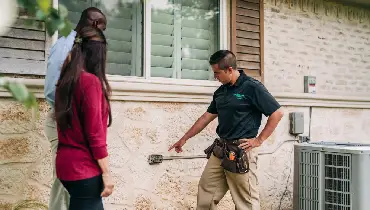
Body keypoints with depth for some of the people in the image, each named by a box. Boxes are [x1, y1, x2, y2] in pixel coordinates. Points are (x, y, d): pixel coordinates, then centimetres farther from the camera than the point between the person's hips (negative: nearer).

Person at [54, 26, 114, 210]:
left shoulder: (66, 81, 7)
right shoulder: (90, 81, -16)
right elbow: (95, 133, -18)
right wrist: (106, 173, -13)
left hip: (66, 163, 8)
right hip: (83, 167, -8)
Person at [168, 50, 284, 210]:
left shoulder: (252, 87, -10)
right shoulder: (221, 91, 12)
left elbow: (277, 113, -11)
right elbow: (208, 116, 20)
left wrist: (259, 140, -11)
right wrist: (184, 139, 22)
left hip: (241, 151, -8)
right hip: (220, 149, 8)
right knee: (205, 194, 12)